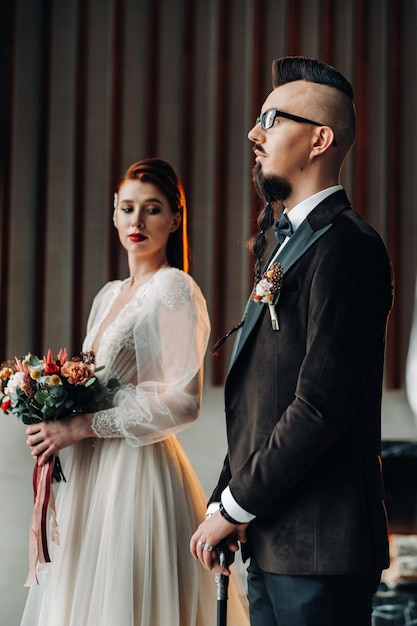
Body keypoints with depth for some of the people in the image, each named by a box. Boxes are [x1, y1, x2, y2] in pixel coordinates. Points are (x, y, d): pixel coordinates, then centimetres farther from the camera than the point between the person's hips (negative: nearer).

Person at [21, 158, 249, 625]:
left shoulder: (175, 289, -9)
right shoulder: (109, 296, 15)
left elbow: (182, 402, -17)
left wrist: (82, 428, -16)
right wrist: (55, 424, 2)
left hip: (139, 470, -8)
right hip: (92, 472, 8)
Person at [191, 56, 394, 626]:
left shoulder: (346, 245, -14)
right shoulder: (285, 245, 18)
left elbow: (321, 405, -21)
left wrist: (235, 507, -13)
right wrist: (224, 504, 9)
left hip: (319, 548, -9)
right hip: (269, 544, 9)